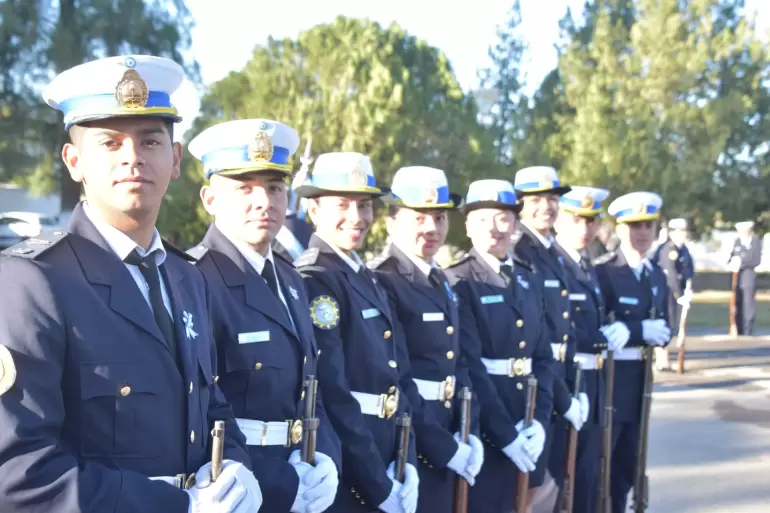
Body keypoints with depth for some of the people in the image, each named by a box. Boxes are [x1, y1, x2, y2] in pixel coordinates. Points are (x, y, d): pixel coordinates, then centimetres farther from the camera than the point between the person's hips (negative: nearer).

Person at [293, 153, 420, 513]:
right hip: (337, 475, -8)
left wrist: (407, 463, 0)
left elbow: (392, 380, 11)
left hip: (384, 464, 8)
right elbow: (332, 396, -21)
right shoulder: (311, 282, -16)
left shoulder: (368, 281, 11)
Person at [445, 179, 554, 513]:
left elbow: (543, 357, 9)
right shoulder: (457, 283, -9)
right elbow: (468, 368, -16)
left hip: (526, 425, 6)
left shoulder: (528, 281, 11)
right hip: (481, 427, -6)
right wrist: (505, 434, -17)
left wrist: (539, 420, -4)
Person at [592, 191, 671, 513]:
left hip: (640, 381, 7)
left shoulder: (657, 276, 13)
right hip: (606, 379, -7)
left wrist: (660, 333, -9)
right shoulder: (601, 271, -10)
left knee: (626, 465, 16)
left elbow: (662, 327, 13)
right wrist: (641, 330, -22)